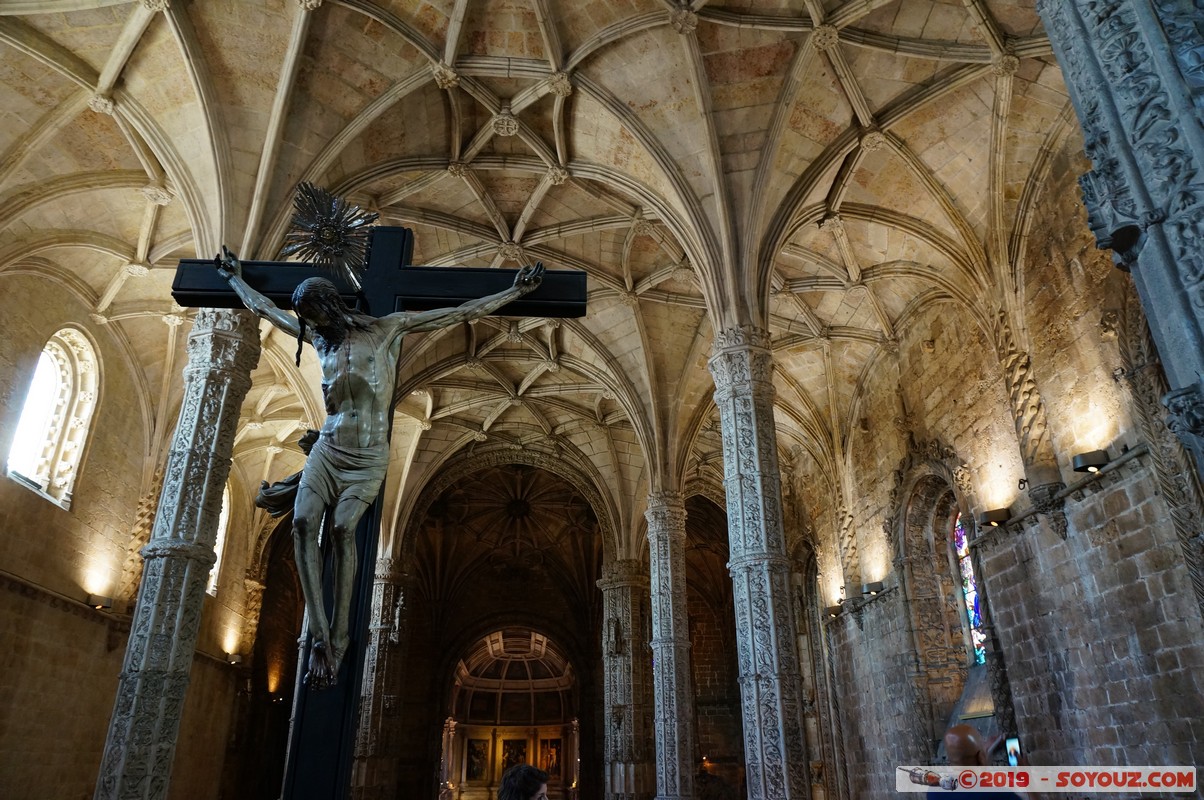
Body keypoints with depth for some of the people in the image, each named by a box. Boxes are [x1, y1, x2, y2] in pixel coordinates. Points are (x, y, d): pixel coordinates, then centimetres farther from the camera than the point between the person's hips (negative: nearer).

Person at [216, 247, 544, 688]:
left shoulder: (388, 328, 3)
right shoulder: (321, 339, 15)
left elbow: (461, 312, 2)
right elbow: (264, 308, 31)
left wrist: (514, 292, 1)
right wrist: (234, 278, 43)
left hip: (368, 457, -3)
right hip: (328, 449, 3)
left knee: (343, 527, -25)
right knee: (303, 522, -22)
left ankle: (337, 639, -20)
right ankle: (321, 637, -24)